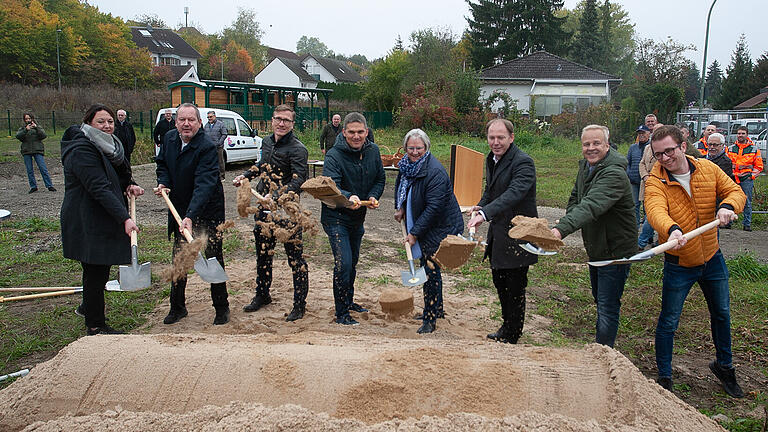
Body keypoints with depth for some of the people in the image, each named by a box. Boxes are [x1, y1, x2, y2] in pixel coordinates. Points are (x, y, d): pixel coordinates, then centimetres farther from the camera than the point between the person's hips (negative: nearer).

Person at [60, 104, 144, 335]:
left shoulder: (108, 146, 12)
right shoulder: (82, 150, -19)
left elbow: (116, 178, 24)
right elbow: (99, 188, -28)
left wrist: (129, 186, 1)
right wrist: (124, 218, -34)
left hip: (105, 219, 9)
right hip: (87, 223, -9)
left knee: (101, 267, 22)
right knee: (95, 271, 0)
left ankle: (88, 306, 44)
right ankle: (95, 325, 14)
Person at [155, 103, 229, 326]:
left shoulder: (207, 147, -24)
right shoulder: (169, 139, -1)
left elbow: (204, 184, -33)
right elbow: (162, 163, 18)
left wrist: (191, 216, -43)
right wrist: (163, 182, -4)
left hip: (207, 210, -6)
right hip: (179, 209, 6)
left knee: (213, 258, 2)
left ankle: (221, 308, 16)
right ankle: (177, 307, 26)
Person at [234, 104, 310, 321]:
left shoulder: (297, 149, -14)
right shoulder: (267, 142, 10)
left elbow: (298, 181, -24)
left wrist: (275, 196, -36)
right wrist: (245, 175, 18)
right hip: (264, 208, 7)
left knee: (295, 258, 0)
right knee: (263, 254, 19)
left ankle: (300, 304, 12)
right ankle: (262, 295, 37)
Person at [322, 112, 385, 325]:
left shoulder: (373, 151, -2)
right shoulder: (334, 155, -22)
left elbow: (380, 179, 9)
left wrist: (373, 196, -10)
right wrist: (348, 197, -54)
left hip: (358, 217, 7)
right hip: (336, 218, -7)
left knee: (353, 261, 21)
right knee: (343, 264, -12)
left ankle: (348, 301, 39)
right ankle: (341, 313, 2)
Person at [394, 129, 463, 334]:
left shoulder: (435, 172, -23)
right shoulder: (406, 165, 3)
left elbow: (433, 207, -25)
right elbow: (401, 188, 23)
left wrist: (415, 233, -22)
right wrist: (400, 207, 6)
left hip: (441, 228, -9)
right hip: (420, 226, 9)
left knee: (431, 270, -8)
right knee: (426, 266, 17)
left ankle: (430, 319, 2)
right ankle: (437, 308, 34)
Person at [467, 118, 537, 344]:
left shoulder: (523, 162, -19)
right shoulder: (491, 159, 9)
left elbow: (514, 193, -34)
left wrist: (486, 213, -45)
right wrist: (480, 206, 2)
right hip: (498, 232, 9)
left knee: (515, 287, 3)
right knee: (499, 281, 20)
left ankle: (511, 336, 20)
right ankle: (507, 325, 39)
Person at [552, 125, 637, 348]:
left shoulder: (614, 174, -26)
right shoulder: (585, 166, 3)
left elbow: (591, 206, -41)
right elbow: (575, 198, 15)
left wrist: (562, 229, -54)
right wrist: (564, 225, -6)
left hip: (615, 250, -10)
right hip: (595, 248, 10)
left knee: (608, 307, -4)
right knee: (599, 300, 24)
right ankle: (599, 348, 42)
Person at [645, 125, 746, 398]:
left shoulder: (708, 169, -6)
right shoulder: (655, 182, -19)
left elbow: (736, 191, -4)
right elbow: (656, 211, -37)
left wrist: (727, 206, -28)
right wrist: (672, 229, -58)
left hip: (712, 258, 4)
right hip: (678, 264, -4)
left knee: (721, 314, 20)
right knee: (668, 322, 2)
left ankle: (724, 366, 43)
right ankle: (664, 378, 20)